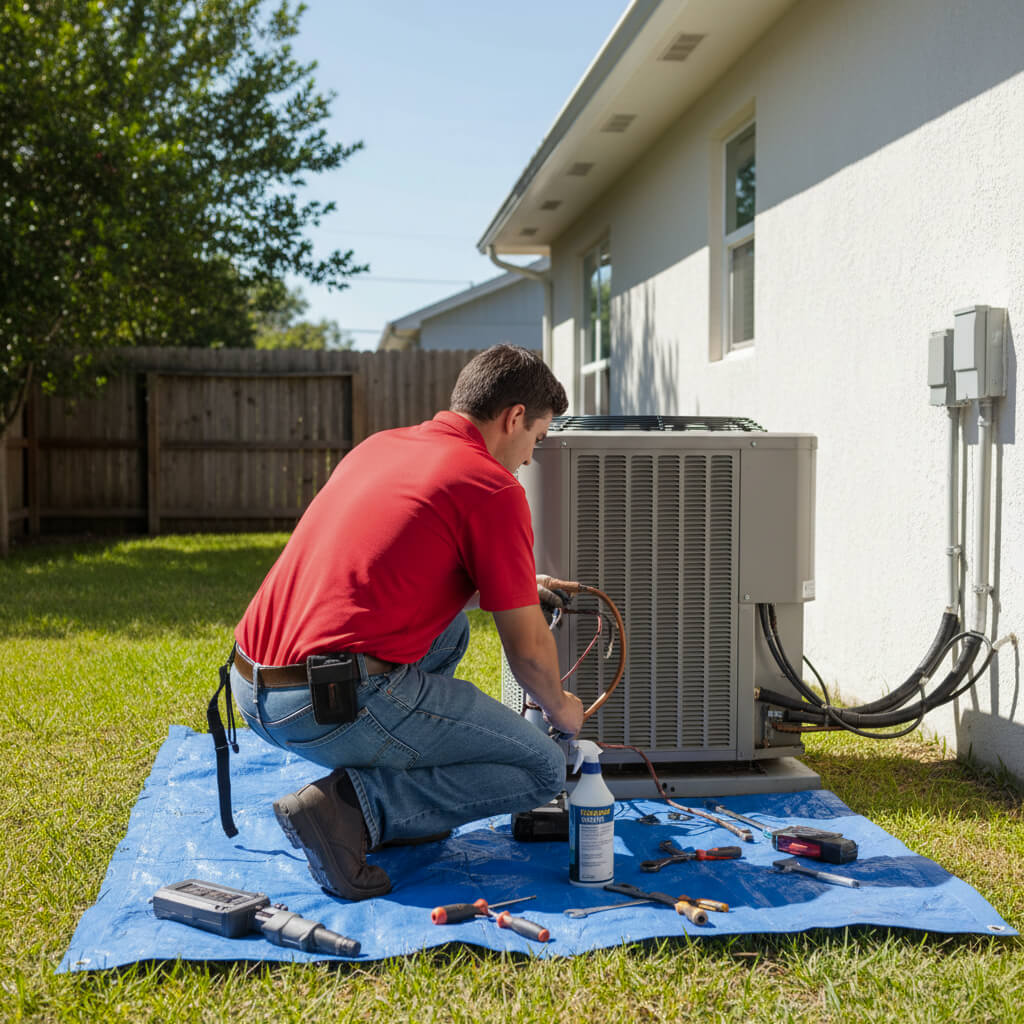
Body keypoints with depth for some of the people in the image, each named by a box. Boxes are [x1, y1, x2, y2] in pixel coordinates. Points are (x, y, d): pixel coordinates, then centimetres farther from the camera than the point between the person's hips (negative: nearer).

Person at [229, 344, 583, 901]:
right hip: (342, 707, -8)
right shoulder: (492, 487, -5)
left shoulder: (378, 445, 17)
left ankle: (399, 797, 21)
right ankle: (356, 807, -8)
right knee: (542, 769, 7)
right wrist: (560, 707, 22)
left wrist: (510, 583, 41)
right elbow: (526, 648, 1)